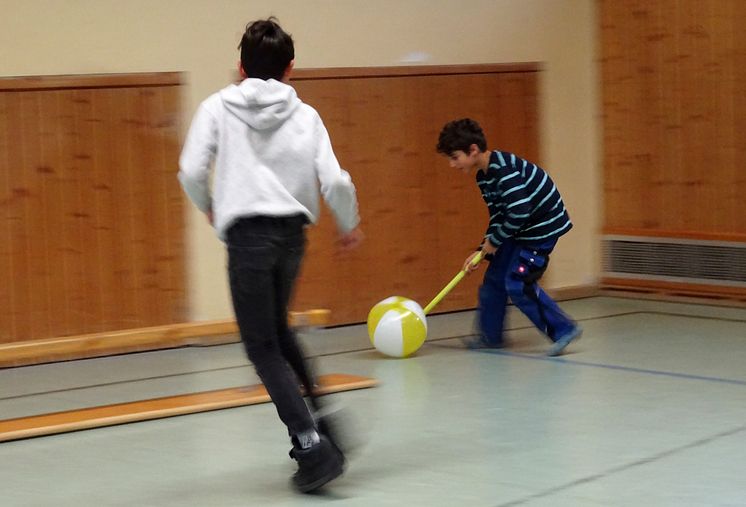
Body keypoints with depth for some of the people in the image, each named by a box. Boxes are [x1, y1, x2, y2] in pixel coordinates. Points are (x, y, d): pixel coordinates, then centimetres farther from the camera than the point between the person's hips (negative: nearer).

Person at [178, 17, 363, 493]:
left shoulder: (218, 107, 4)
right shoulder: (306, 116, 8)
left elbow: (192, 171, -4)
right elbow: (335, 181, 0)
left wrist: (209, 206, 17)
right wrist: (350, 226, 18)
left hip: (247, 235, -4)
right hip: (292, 232, 4)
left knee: (264, 348, 3)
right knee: (277, 330, 26)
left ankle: (314, 448, -7)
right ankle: (319, 418, 20)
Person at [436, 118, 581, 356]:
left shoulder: (504, 169, -26)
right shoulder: (483, 176, 5)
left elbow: (519, 213, -32)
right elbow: (497, 216, 10)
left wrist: (494, 241, -18)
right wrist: (483, 250, 0)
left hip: (543, 226, -10)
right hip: (520, 229, 10)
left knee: (518, 283, -14)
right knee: (495, 277, 12)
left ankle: (563, 329, -5)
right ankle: (491, 336, 27)